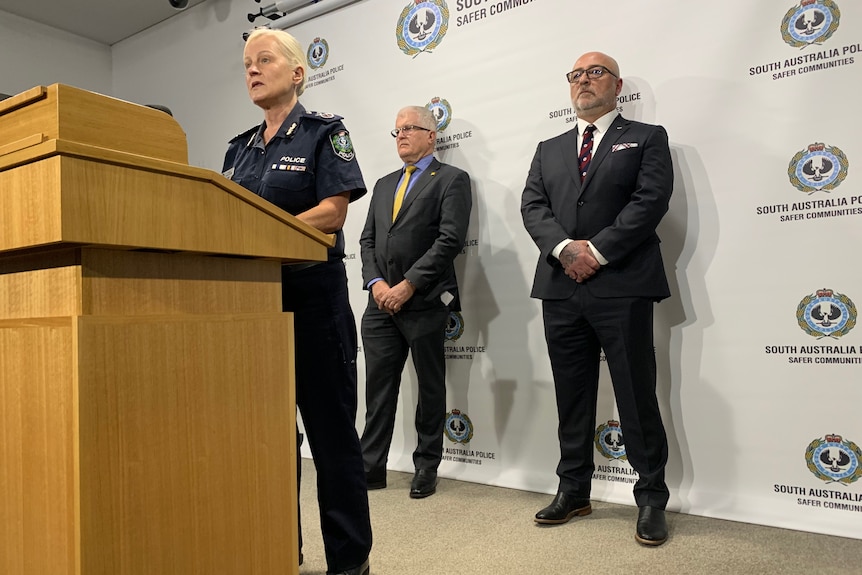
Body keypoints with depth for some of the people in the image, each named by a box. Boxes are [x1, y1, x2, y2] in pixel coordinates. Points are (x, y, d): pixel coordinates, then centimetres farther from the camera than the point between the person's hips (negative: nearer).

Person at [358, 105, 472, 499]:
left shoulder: (452, 180, 0)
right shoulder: (383, 184, 20)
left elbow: (450, 239, -12)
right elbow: (367, 240, 14)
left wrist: (408, 285, -15)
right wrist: (375, 282, -4)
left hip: (425, 302, -5)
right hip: (382, 303, 6)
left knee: (430, 387, 6)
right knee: (378, 388, 7)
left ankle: (426, 467, 19)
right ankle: (371, 467, 17)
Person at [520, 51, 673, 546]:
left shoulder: (646, 138, 9)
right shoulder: (549, 150, 21)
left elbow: (651, 199, -6)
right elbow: (533, 206, 7)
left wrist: (597, 251, -13)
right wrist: (565, 248, -11)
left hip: (622, 286, -4)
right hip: (562, 287, 4)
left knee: (637, 395, -1)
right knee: (571, 395, 10)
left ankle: (652, 499, 13)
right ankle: (574, 490, 22)